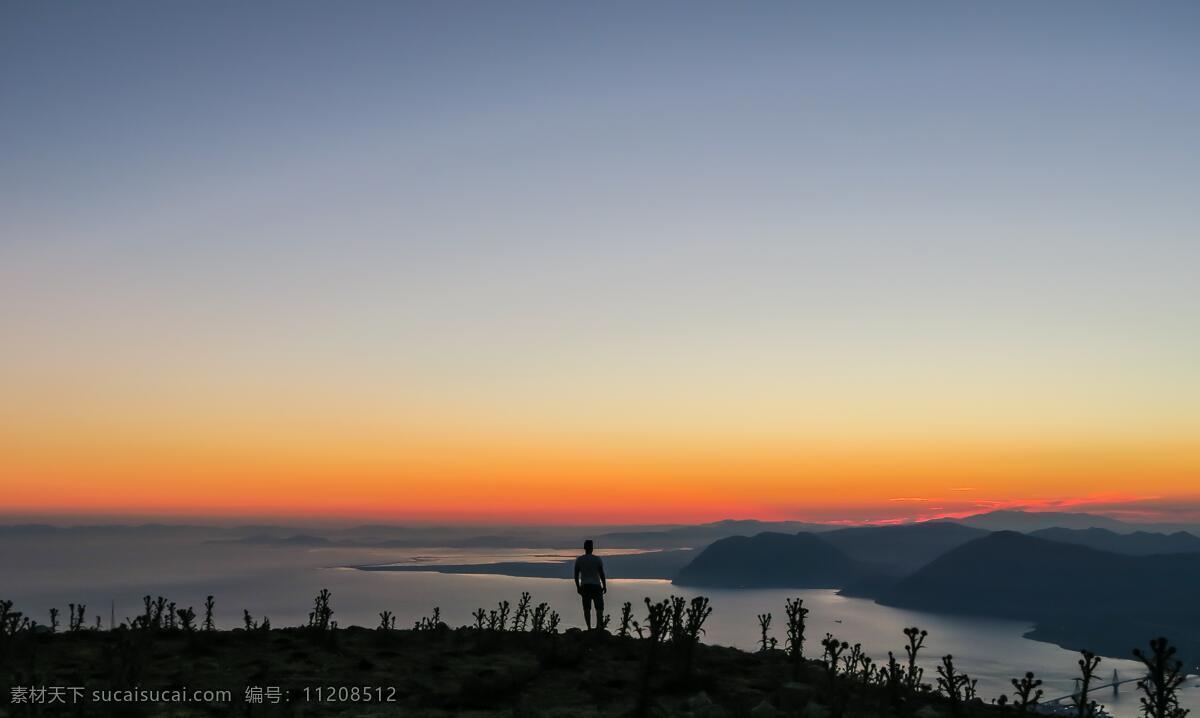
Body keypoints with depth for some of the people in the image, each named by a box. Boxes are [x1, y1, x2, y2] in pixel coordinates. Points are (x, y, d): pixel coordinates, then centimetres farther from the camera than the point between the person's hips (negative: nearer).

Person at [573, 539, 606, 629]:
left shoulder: (579, 560, 2)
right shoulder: (598, 559, -5)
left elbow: (576, 575, 2)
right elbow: (602, 574, -6)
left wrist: (578, 587, 11)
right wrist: (605, 587, 3)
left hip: (584, 587, 2)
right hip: (596, 586, -2)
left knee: (587, 608, 7)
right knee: (599, 608, 3)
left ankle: (589, 627, 0)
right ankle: (598, 625, -16)